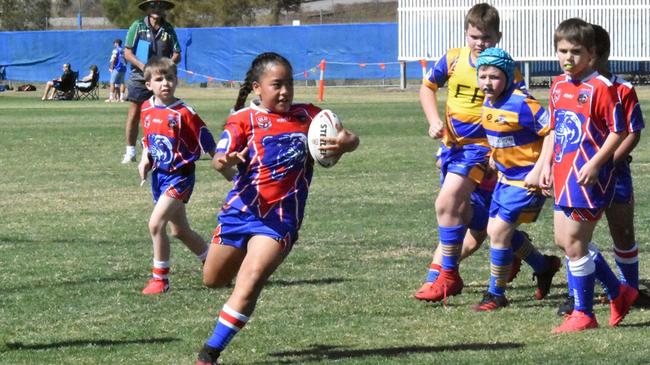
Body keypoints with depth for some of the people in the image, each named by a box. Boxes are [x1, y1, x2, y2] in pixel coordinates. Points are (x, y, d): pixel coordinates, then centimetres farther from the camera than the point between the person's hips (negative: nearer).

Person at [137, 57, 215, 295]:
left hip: (180, 176, -8)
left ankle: (160, 278, -8)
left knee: (156, 224, -20)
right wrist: (145, 159, 0)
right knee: (180, 230, 18)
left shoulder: (183, 113, -18)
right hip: (159, 175, 8)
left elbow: (208, 143, -14)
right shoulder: (147, 109, 2)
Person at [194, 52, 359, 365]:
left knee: (251, 280, -20)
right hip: (240, 210, 1)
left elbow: (350, 138, -1)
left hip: (280, 218, -1)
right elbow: (220, 159, -16)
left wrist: (345, 143, -26)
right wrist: (226, 162, -41)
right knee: (213, 280, 17)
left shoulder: (307, 116, 4)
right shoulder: (244, 119, -2)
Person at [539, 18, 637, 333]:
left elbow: (618, 131, -13)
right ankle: (619, 294, 27)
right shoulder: (558, 86, 11)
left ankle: (583, 314, 7)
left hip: (587, 177, -9)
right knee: (563, 240, 13)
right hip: (563, 174, 9)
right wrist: (547, 164, 14)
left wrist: (595, 164, -21)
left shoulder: (600, 87, -13)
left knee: (573, 244, -6)